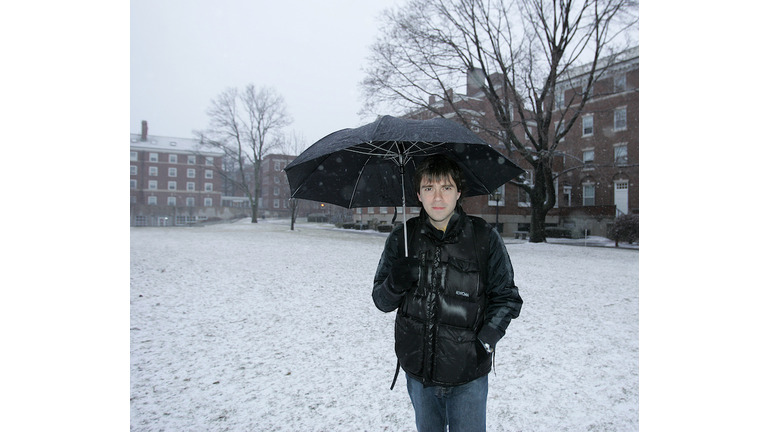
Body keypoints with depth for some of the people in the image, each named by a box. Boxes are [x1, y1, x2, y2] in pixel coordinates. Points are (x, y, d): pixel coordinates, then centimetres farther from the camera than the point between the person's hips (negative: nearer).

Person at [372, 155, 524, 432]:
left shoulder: (485, 239, -5)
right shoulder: (402, 238, -1)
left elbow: (506, 297, 2)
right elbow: (381, 302, 3)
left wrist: (486, 339, -11)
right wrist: (395, 284, -19)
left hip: (468, 375, -2)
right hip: (418, 370, 2)